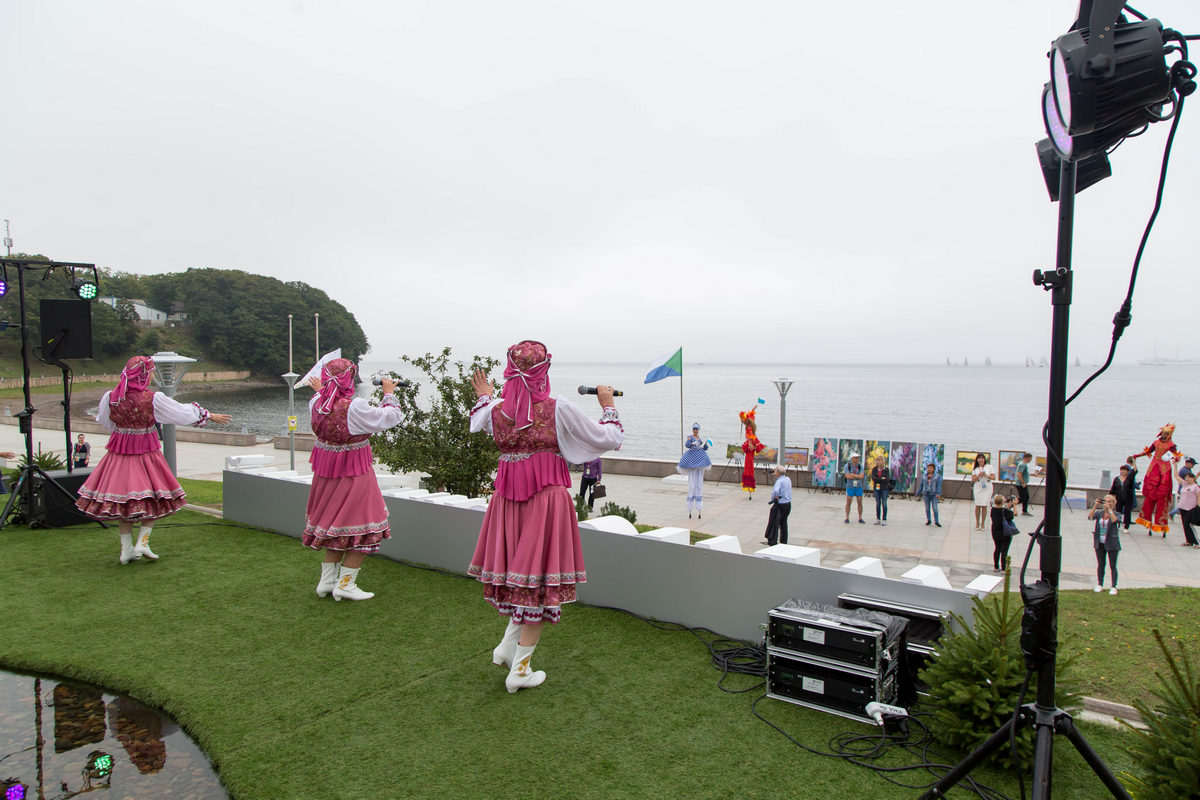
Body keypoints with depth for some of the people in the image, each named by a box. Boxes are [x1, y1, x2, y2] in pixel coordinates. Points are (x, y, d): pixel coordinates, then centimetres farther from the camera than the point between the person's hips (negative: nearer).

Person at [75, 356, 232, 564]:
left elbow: (104, 421, 14)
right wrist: (209, 415, 9)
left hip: (118, 453, 4)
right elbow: (183, 412, -5)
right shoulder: (153, 399, -14)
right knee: (153, 498, 10)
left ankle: (127, 549, 16)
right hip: (146, 452, -4)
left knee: (122, 497, 12)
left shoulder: (110, 397, -4)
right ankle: (142, 542, 1)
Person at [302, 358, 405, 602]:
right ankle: (345, 584, 6)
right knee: (362, 529, 5)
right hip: (354, 476, -7)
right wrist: (389, 394, 3)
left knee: (335, 526, 21)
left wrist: (320, 390, 38)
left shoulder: (317, 404, -4)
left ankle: (327, 580, 25)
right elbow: (391, 417, -14)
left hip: (325, 473, 7)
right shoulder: (355, 408, -23)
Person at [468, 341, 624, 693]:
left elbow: (476, 422, 28)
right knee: (540, 576, 3)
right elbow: (610, 440, -3)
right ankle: (520, 669, 9)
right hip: (548, 496, -4)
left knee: (517, 571, 22)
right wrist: (608, 406, 13)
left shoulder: (496, 410, 1)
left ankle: (508, 646, 22)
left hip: (507, 497, 5)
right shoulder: (557, 409, -10)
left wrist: (484, 397, 44)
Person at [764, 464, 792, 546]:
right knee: (783, 523, 18)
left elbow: (776, 491, -35)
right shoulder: (788, 479, 4)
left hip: (780, 504, -8)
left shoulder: (779, 481, -20)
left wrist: (774, 498, -19)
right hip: (788, 504, 8)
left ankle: (772, 541, 6)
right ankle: (783, 541, 24)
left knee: (774, 523, 2)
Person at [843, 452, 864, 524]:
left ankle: (860, 519, 13)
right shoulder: (847, 466, -8)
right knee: (848, 503, 2)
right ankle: (847, 518, 11)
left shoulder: (860, 466, -3)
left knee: (860, 503, 3)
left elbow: (861, 476, -16)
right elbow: (847, 476, -19)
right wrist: (857, 476, -16)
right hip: (850, 487, -2)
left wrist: (852, 475, -18)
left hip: (859, 487, 2)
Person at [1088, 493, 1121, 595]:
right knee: (1100, 565, 12)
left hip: (1111, 543, -3)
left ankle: (1114, 587, 8)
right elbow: (1090, 516, -13)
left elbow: (1114, 520, -26)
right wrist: (1095, 506, -20)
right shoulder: (1099, 513, 3)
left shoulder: (1115, 513, -5)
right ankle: (1100, 585, 22)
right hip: (1100, 543, 3)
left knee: (1112, 566, 2)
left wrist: (1109, 509, -28)